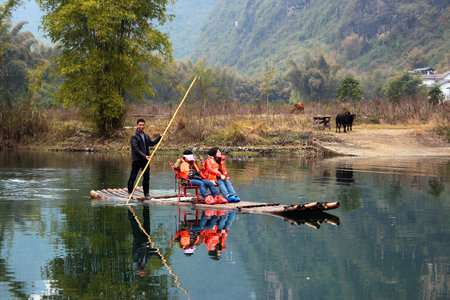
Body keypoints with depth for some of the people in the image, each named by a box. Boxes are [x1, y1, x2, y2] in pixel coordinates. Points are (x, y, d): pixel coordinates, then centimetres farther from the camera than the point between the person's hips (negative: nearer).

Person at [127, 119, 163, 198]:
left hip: (145, 159, 6)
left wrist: (159, 137, 20)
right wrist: (144, 156, -25)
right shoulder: (134, 136, -8)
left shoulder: (146, 136, 15)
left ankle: (146, 194, 15)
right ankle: (130, 193, 9)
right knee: (132, 177, -2)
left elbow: (151, 143, 29)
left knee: (147, 177, 6)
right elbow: (136, 149, -17)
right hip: (136, 160, -6)